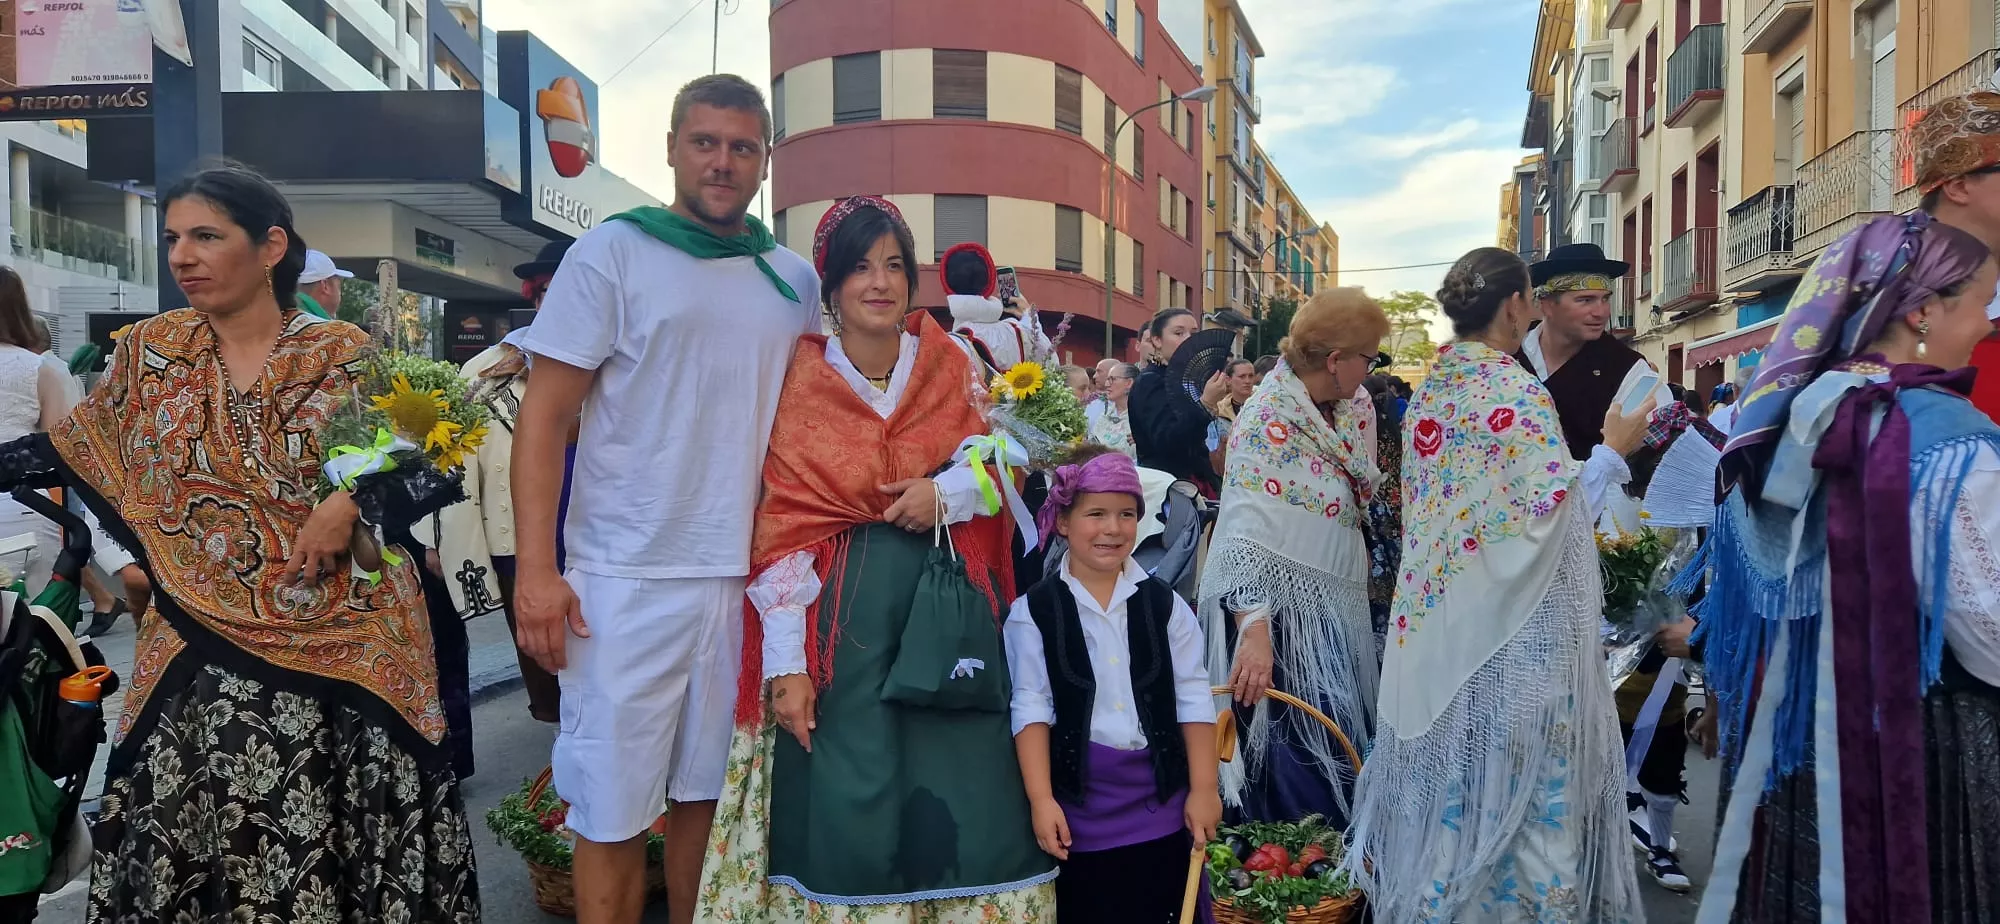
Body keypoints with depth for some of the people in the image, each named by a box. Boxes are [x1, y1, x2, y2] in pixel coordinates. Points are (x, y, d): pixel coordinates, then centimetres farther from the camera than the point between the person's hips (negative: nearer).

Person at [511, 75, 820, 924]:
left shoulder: (794, 280, 10)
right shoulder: (613, 252, -1)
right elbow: (543, 417, -4)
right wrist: (535, 570, -12)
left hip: (751, 578, 4)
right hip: (628, 580, -3)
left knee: (708, 793, 13)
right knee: (612, 814, 4)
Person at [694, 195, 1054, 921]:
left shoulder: (950, 367, 7)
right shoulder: (796, 382, -1)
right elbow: (779, 531, -6)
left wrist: (944, 491, -14)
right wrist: (787, 663, -12)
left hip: (947, 598, 2)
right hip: (839, 607, -2)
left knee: (958, 797, 4)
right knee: (845, 804, 0)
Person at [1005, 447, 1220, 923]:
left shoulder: (1164, 603, 2)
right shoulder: (1033, 610, -4)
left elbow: (1193, 699, 3)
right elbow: (1030, 708, -6)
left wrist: (1204, 789, 0)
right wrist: (1041, 800, -11)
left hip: (1161, 804, 2)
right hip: (1078, 804, -2)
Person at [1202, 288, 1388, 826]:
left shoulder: (1352, 406, 6)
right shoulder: (1270, 419, -18)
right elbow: (1246, 532, -26)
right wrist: (1254, 631, -35)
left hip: (1336, 613, 8)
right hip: (1281, 616, -8)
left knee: (1347, 752, 14)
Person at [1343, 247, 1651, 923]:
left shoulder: (1429, 393, 7)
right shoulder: (1519, 394, -16)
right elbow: (1552, 515, -17)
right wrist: (1613, 451, -7)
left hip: (1435, 616, 7)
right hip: (1511, 624, -7)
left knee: (1449, 773, 15)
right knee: (1514, 778, 4)